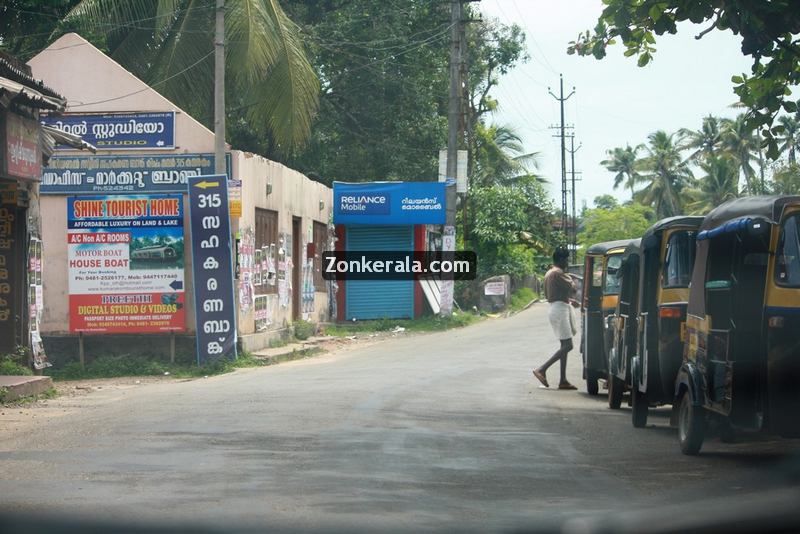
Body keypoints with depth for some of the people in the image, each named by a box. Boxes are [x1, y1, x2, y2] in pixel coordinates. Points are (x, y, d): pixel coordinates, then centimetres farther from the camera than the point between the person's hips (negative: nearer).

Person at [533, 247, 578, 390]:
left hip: (555, 308, 11)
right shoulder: (558, 273, -14)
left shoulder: (549, 273, 17)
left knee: (565, 346, 9)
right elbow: (572, 289, -16)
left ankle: (563, 380, 7)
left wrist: (569, 300, 23)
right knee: (567, 345, -11)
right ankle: (542, 370, -15)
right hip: (560, 310, -11)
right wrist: (569, 278, 4)